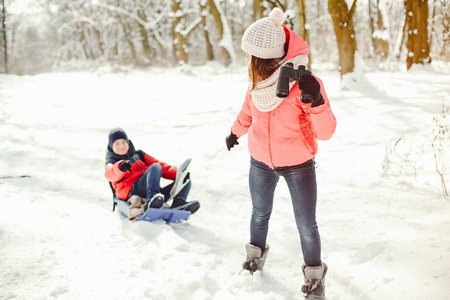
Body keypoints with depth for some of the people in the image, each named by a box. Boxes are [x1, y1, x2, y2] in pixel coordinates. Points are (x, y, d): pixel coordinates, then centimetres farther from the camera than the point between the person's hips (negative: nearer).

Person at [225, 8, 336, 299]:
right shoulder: (260, 80, -13)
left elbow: (325, 132, -24)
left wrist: (316, 101, -42)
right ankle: (257, 252, 51)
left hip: (299, 165, -4)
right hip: (261, 162, 4)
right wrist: (236, 132, 27)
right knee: (260, 213, 24)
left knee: (307, 226, 3)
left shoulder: (305, 83, -26)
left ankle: (314, 274, 26)